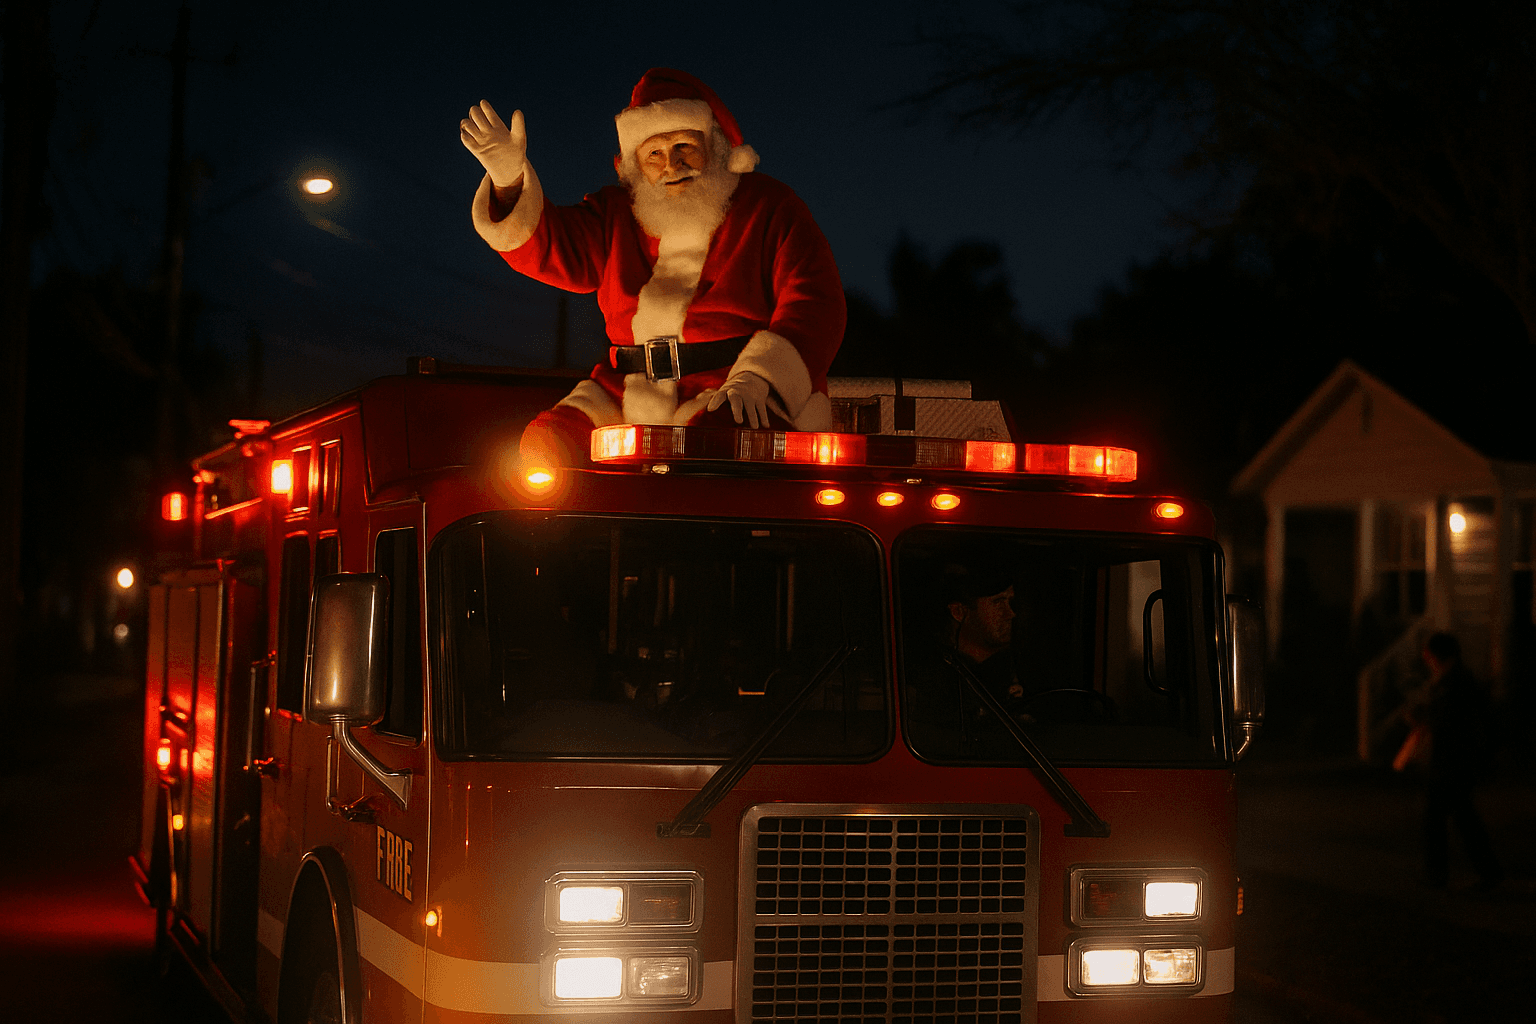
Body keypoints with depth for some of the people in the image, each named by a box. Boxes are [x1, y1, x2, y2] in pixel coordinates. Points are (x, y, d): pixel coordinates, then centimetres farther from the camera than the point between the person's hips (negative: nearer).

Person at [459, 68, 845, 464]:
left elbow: (814, 301, -6)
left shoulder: (769, 206, 4)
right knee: (546, 444, -15)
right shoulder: (617, 214, 16)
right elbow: (548, 247, 2)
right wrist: (508, 179, -17)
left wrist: (757, 377, -21)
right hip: (628, 391, 5)